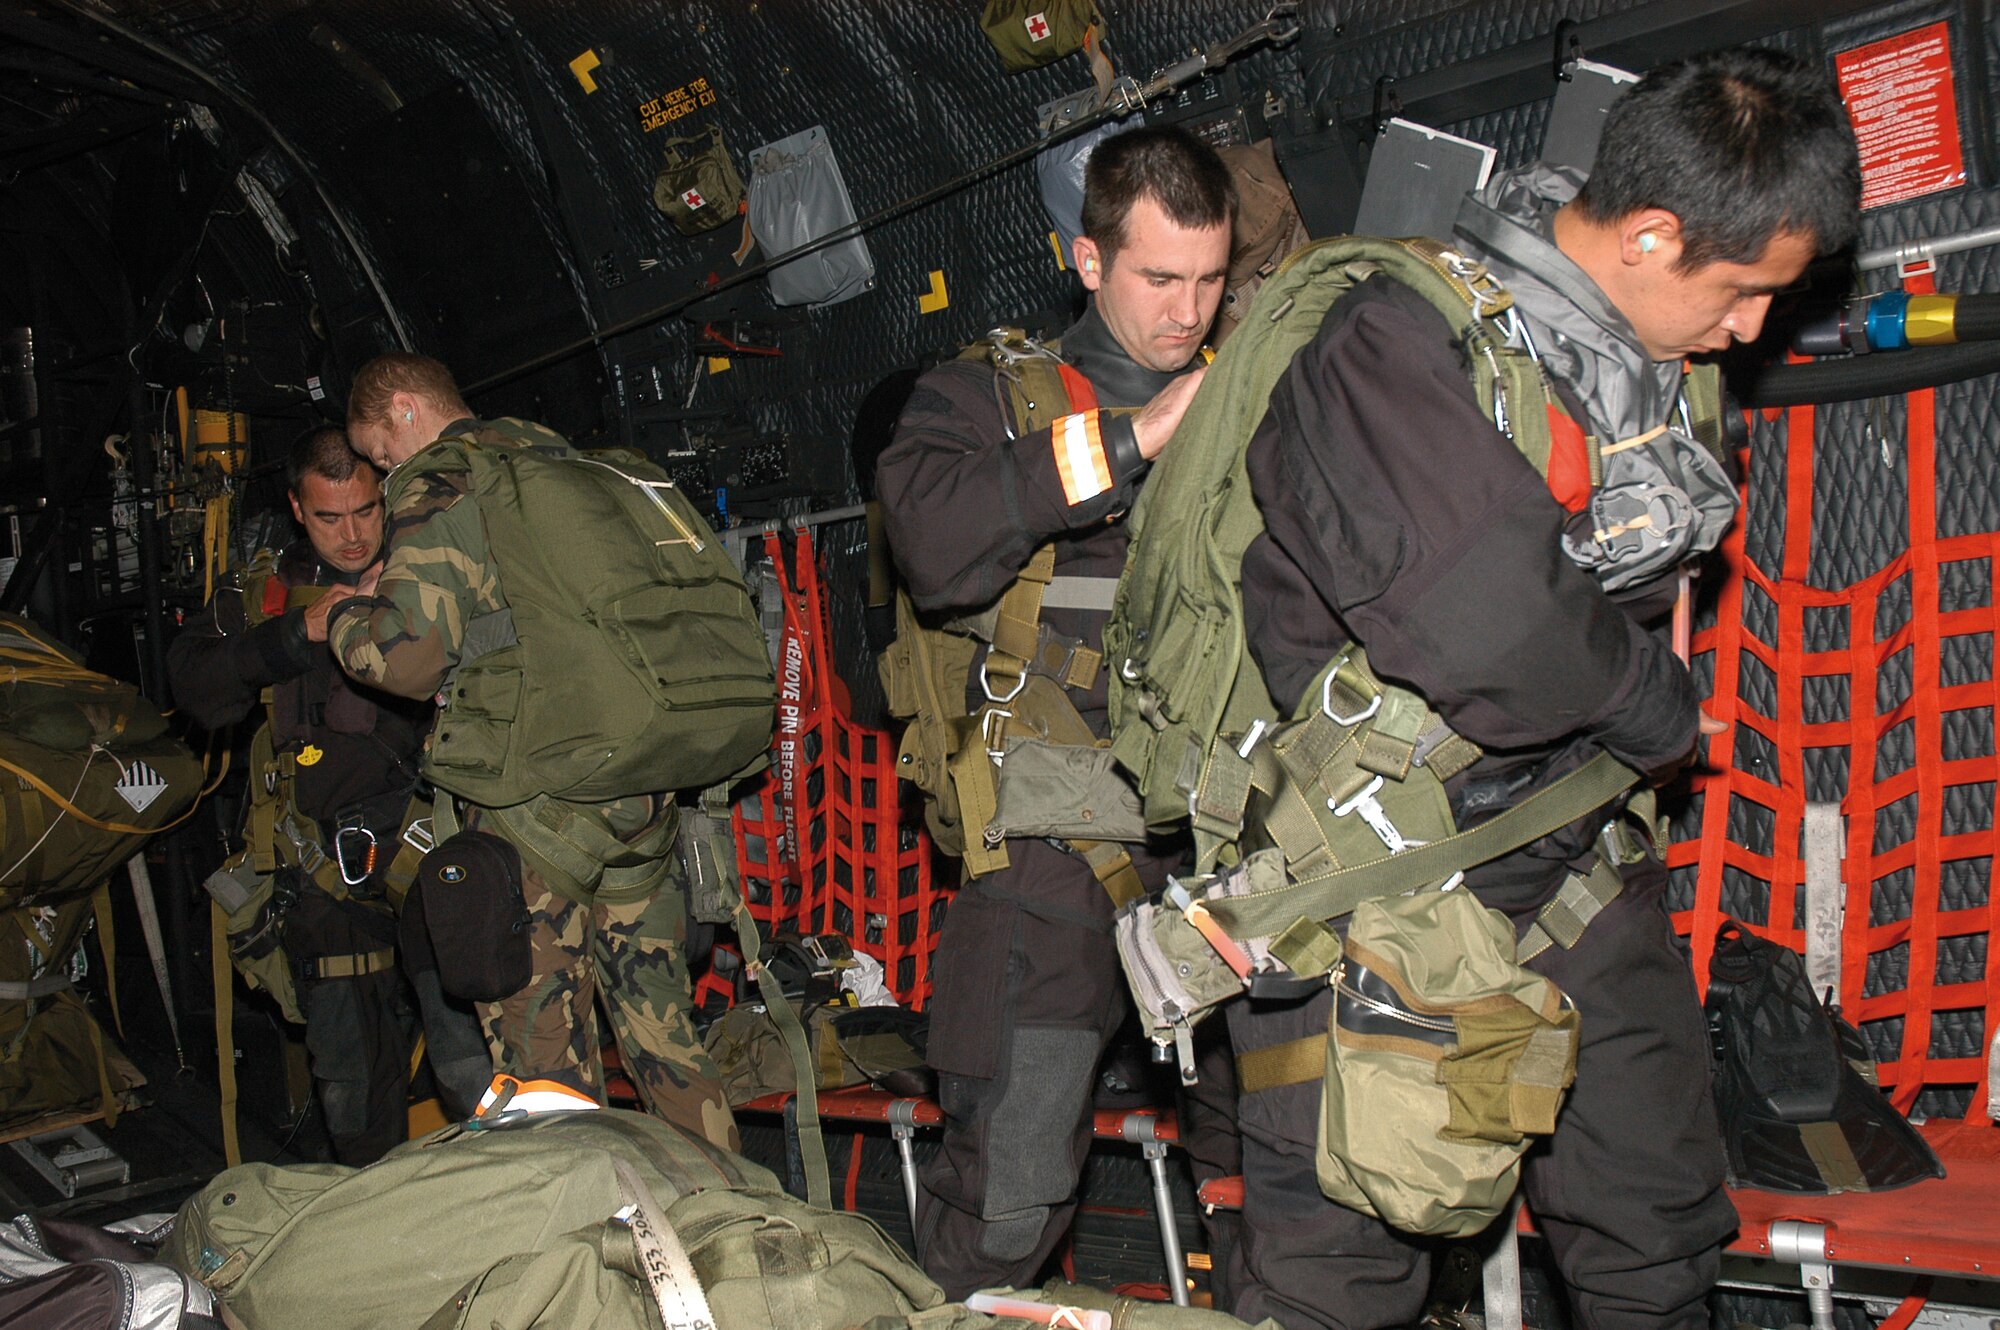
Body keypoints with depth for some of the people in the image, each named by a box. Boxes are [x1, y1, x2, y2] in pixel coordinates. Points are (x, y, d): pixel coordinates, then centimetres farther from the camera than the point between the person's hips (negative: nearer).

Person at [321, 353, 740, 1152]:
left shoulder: (434, 488, -4)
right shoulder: (565, 463, 18)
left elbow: (412, 658, -14)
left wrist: (344, 620, 8)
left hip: (533, 801, -7)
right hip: (644, 790, 8)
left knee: (544, 1063, 1)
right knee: (663, 1029, 15)